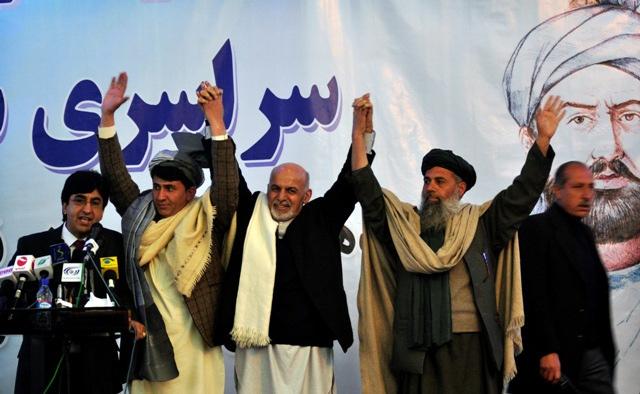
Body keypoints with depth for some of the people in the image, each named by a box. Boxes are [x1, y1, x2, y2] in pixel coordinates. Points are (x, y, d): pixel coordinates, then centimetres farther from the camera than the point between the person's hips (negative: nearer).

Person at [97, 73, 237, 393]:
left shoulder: (206, 220, 0)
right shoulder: (140, 213, 11)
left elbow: (228, 188, -15)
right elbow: (115, 175, 13)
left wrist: (216, 125, -19)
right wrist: (107, 116, 6)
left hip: (193, 346, -4)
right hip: (146, 343, 4)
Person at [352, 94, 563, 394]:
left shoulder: (481, 223, 12)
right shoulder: (405, 224, 12)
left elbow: (522, 193, 7)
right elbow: (369, 197, 3)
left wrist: (543, 138, 0)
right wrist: (359, 137, -5)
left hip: (473, 348, 0)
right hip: (419, 350, 0)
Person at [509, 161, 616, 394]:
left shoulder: (585, 234, 18)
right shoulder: (535, 228, -7)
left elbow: (598, 294, 18)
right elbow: (533, 295, -15)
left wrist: (605, 348, 11)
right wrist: (546, 351, -21)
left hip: (590, 351, 7)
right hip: (550, 355, -7)